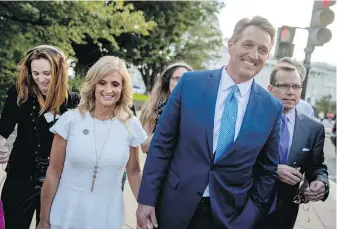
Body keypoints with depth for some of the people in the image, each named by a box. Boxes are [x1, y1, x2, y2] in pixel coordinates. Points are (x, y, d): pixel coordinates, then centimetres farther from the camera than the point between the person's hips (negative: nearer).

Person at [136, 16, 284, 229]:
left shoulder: (272, 107, -2)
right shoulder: (190, 83, -5)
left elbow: (267, 171, 5)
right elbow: (161, 143, -4)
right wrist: (146, 199, -5)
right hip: (176, 207, 0)